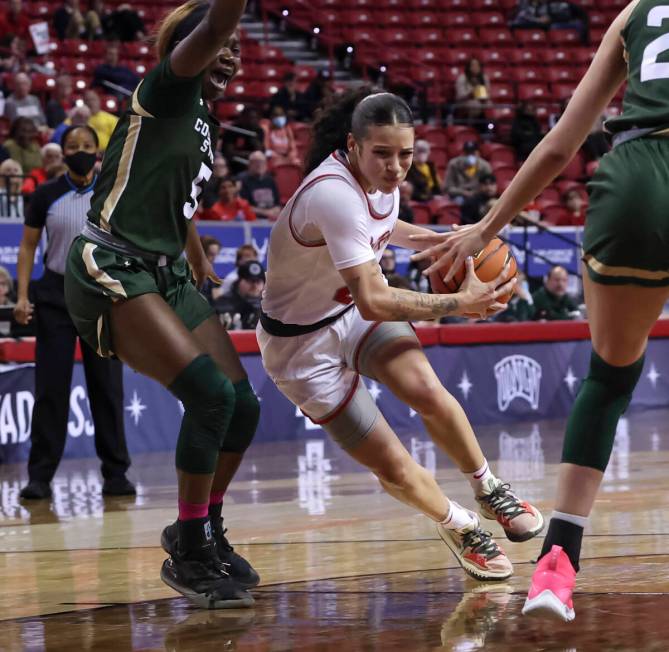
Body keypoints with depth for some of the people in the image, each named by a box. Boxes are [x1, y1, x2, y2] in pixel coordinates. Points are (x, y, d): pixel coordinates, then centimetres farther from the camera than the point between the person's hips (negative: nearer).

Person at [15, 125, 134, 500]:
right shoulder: (46, 196, 3)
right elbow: (28, 246, 6)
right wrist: (23, 296, -5)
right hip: (56, 295, 0)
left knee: (107, 386, 1)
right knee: (51, 387, -3)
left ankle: (116, 472, 8)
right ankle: (41, 476, 0)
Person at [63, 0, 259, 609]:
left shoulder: (205, 121, 17)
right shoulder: (168, 90, -8)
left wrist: (202, 264, 40)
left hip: (166, 275, 9)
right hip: (112, 273, -9)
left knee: (243, 408, 3)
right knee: (210, 394, -22)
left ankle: (204, 532, 24)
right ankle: (189, 554, -10)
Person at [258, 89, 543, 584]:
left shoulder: (380, 176, -6)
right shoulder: (334, 195, -34)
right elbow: (373, 302, -35)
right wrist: (459, 304, -27)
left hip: (353, 309, 6)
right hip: (303, 341, -6)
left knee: (426, 389, -23)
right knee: (395, 470, -10)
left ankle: (489, 489, 1)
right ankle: (459, 526, 18)